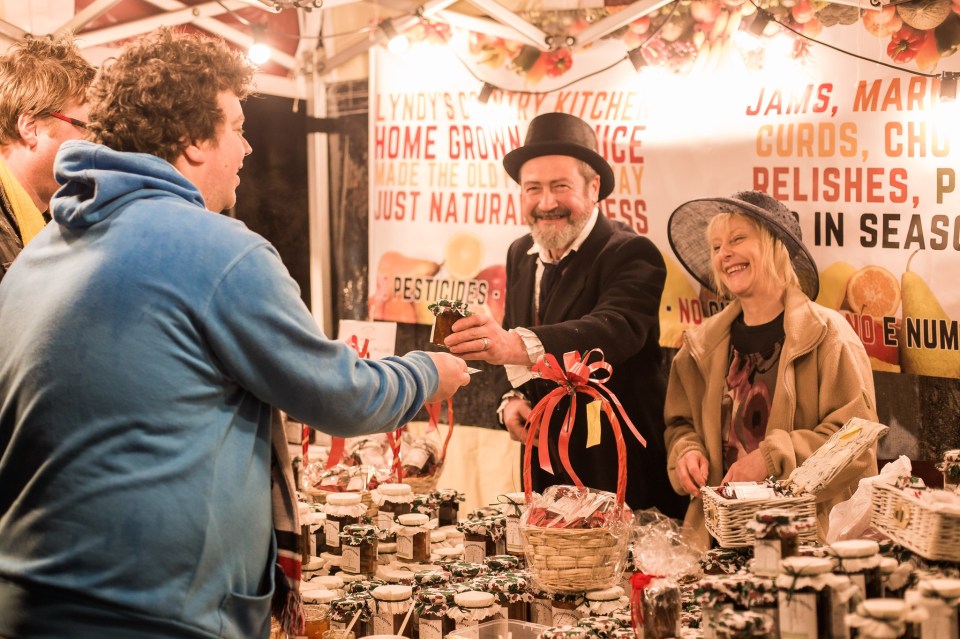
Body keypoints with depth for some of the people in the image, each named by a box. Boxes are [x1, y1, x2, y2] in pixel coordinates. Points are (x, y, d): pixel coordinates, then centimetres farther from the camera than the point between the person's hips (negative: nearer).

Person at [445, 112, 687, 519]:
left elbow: (615, 328, -34)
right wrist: (513, 398, -9)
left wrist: (518, 344, -50)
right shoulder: (520, 255, 6)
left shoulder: (631, 255, -14)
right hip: (546, 467, 5)